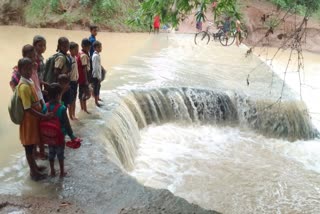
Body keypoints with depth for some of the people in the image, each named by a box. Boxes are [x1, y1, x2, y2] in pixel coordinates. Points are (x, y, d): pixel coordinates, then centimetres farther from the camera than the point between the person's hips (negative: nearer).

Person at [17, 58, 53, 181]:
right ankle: (34, 172, 19)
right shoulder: (24, 86, -26)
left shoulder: (29, 81, 4)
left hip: (34, 118, 9)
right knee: (29, 147, 6)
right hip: (28, 120, -9)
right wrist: (43, 116, -26)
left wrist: (43, 113, 15)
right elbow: (28, 109, -26)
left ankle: (34, 166, 38)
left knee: (32, 145, 22)